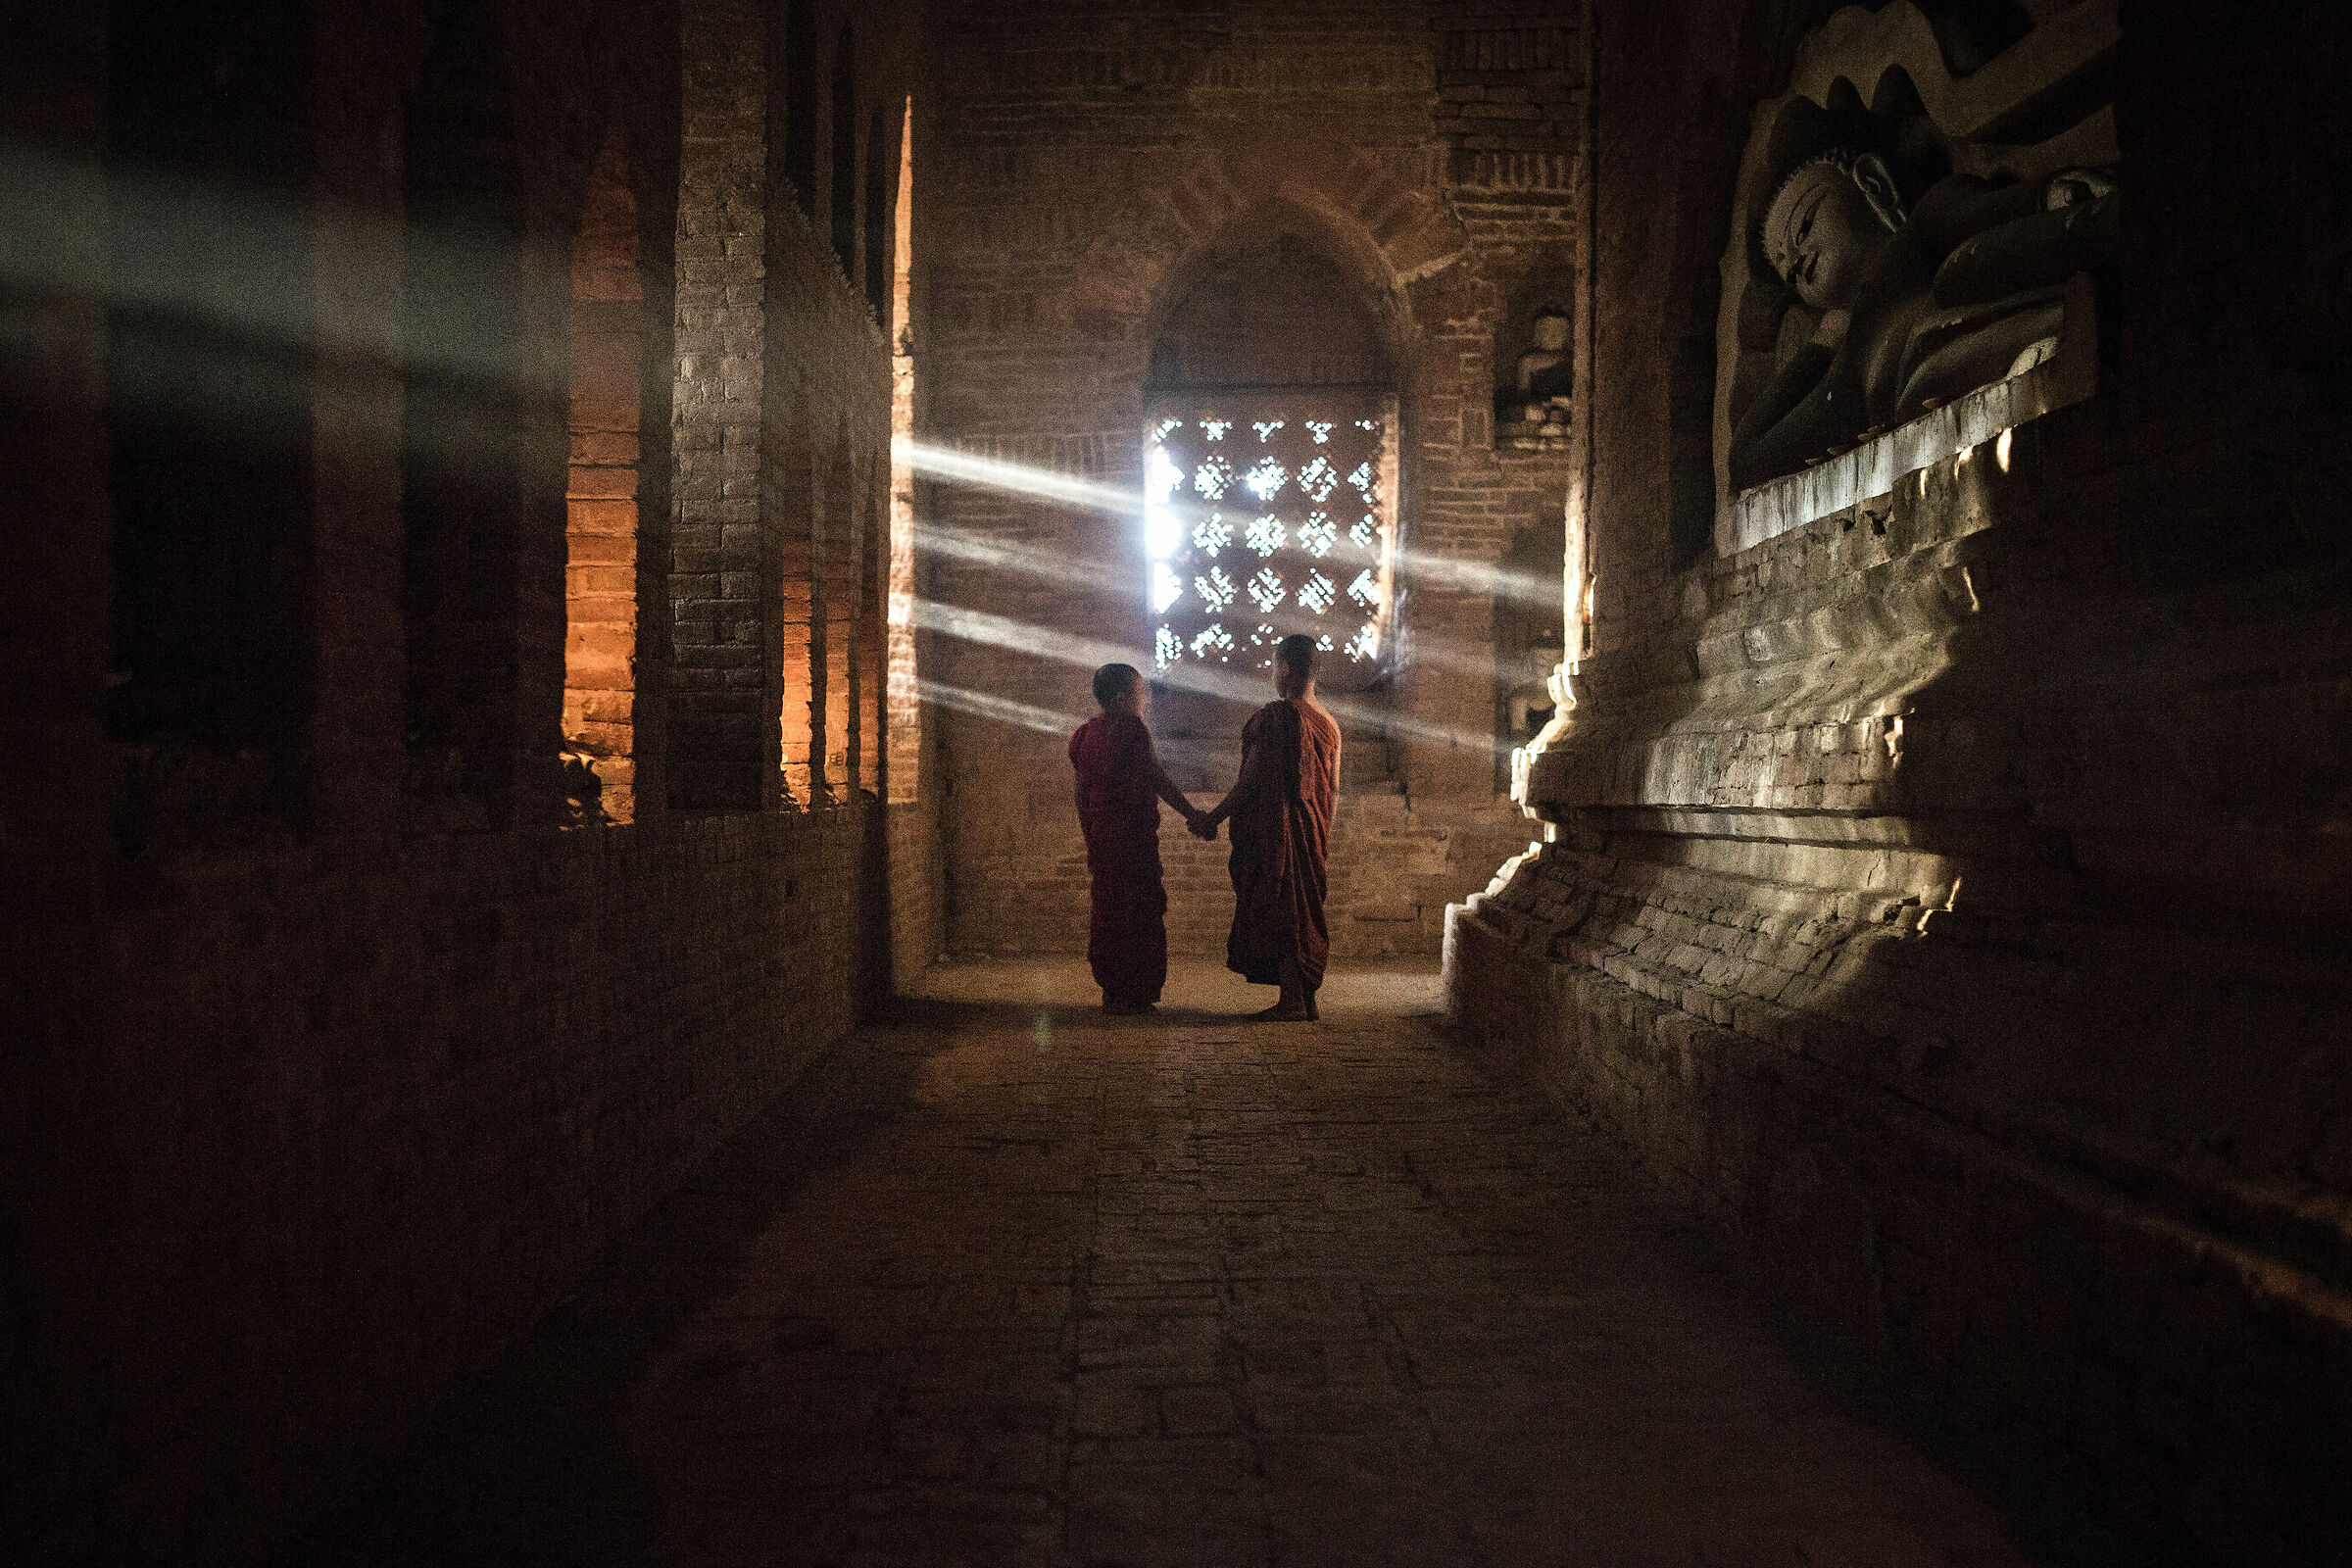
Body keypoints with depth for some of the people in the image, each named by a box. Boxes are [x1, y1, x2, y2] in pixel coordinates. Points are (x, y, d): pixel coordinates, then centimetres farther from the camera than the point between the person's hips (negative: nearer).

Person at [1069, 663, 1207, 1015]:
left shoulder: (1087, 732, 11)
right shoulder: (1131, 729, -11)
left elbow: (1081, 792, 14)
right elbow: (1158, 779, -12)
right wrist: (1191, 812, -5)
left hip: (1100, 834, 8)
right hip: (1133, 835, -8)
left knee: (1107, 909, 14)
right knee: (1139, 911, -2)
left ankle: (1111, 990, 20)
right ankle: (1132, 993, 0)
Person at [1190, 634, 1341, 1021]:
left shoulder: (1274, 716, -15)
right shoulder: (1328, 722, 9)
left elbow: (1251, 780, -16)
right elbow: (1332, 789, 12)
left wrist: (1211, 818, -7)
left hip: (1274, 830, -8)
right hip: (1313, 831, 8)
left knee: (1278, 915, -2)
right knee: (1307, 913, 12)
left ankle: (1292, 1002, -2)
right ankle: (1308, 1001, 17)